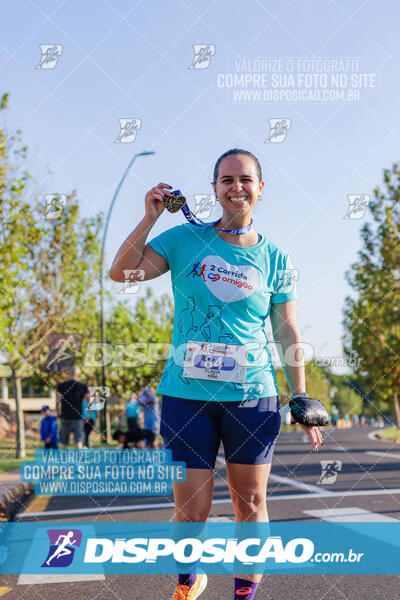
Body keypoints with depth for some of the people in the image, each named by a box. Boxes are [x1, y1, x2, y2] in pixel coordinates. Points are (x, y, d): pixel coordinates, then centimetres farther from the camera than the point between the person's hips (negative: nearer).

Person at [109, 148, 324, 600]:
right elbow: (120, 272, -3)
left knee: (250, 502, 6)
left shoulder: (275, 259, 5)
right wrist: (150, 218, -10)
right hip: (186, 394, -1)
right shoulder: (184, 239, 2)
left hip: (252, 396, 1)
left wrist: (302, 400, 5)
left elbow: (288, 334, 8)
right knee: (190, 510, 3)